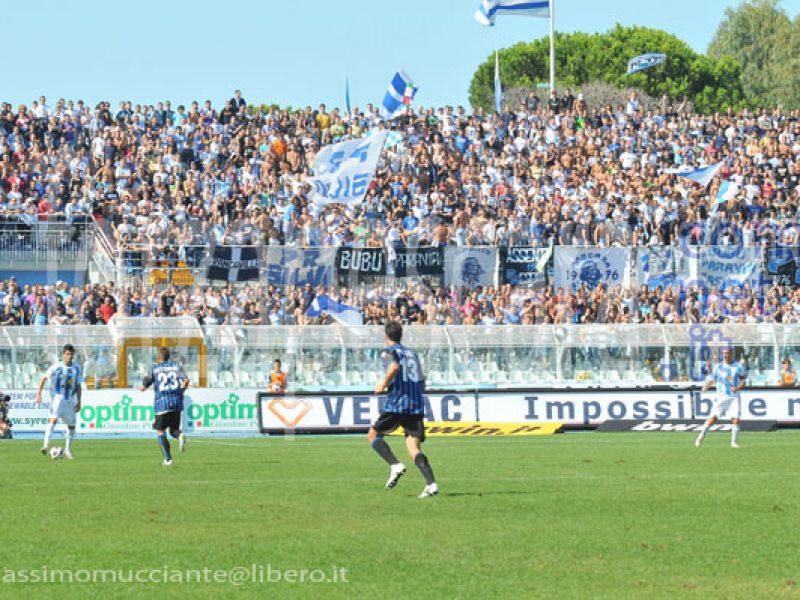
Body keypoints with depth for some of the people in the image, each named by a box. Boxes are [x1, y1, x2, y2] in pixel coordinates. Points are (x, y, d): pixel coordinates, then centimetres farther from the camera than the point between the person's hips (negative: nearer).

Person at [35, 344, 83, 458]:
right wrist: (39, 394, -13)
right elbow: (43, 378, -3)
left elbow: (78, 386, 13)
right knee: (53, 419, -24)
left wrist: (79, 402, 10)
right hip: (57, 398, -5)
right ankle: (45, 445, -31)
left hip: (70, 400, 5)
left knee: (71, 425, 9)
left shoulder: (77, 368, 6)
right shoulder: (56, 367, -7)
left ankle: (68, 450, 25)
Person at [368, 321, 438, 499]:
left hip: (396, 405, -5)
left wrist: (383, 385, -8)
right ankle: (431, 483, -21)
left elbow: (394, 367, -21)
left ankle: (395, 465, -8)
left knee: (373, 435, 14)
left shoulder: (388, 351, 2)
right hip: (417, 407, 5)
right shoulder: (412, 353, 21)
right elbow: (422, 383, 21)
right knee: (414, 449, 1)